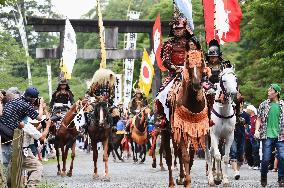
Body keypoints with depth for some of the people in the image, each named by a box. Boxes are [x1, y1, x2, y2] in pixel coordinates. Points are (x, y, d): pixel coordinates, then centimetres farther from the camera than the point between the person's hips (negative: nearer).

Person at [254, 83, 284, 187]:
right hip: (267, 136, 0)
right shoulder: (264, 105, 6)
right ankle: (263, 177, 19)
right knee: (266, 158, -3)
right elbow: (259, 119, 7)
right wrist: (257, 130, -8)